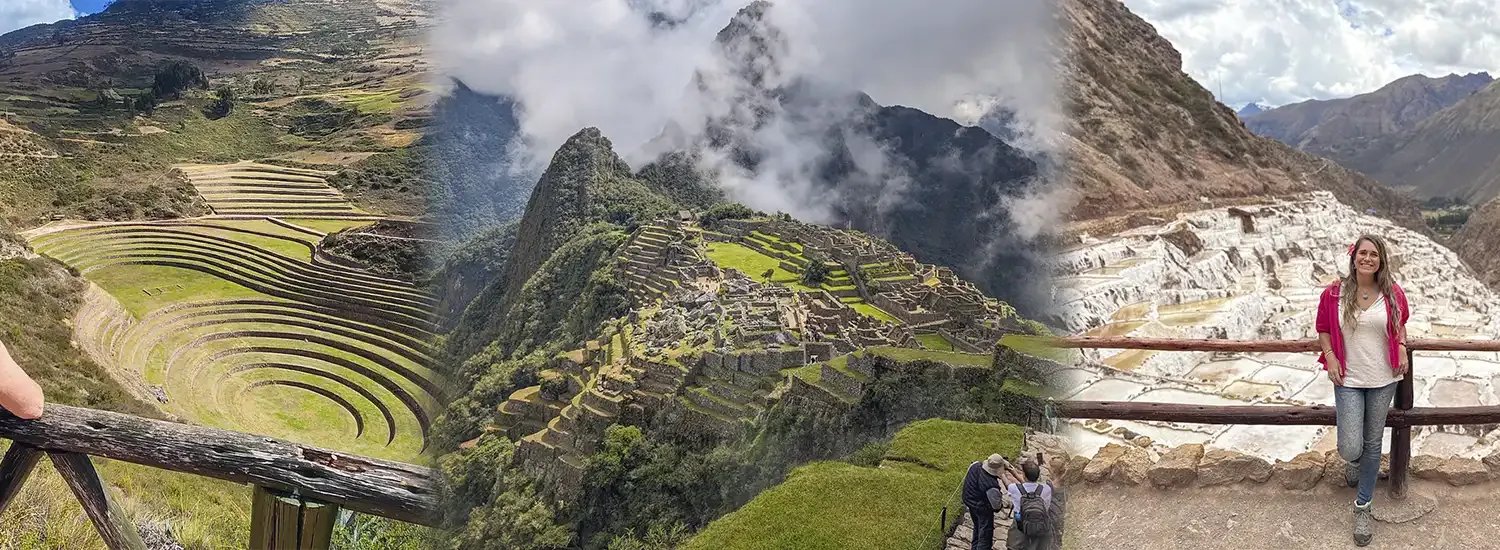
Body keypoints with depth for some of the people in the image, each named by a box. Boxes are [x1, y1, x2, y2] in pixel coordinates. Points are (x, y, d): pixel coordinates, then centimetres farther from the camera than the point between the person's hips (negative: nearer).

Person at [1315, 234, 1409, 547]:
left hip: (1383, 380, 2)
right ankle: (1354, 460, 34)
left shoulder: (1393, 293, -4)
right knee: (1350, 449, -8)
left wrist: (1402, 348, -4)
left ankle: (1363, 506, 26)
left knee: (1372, 444, 10)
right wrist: (1330, 357, -11)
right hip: (1348, 380, -1)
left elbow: (1400, 325, 14)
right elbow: (1323, 329, 4)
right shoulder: (1334, 294, -8)